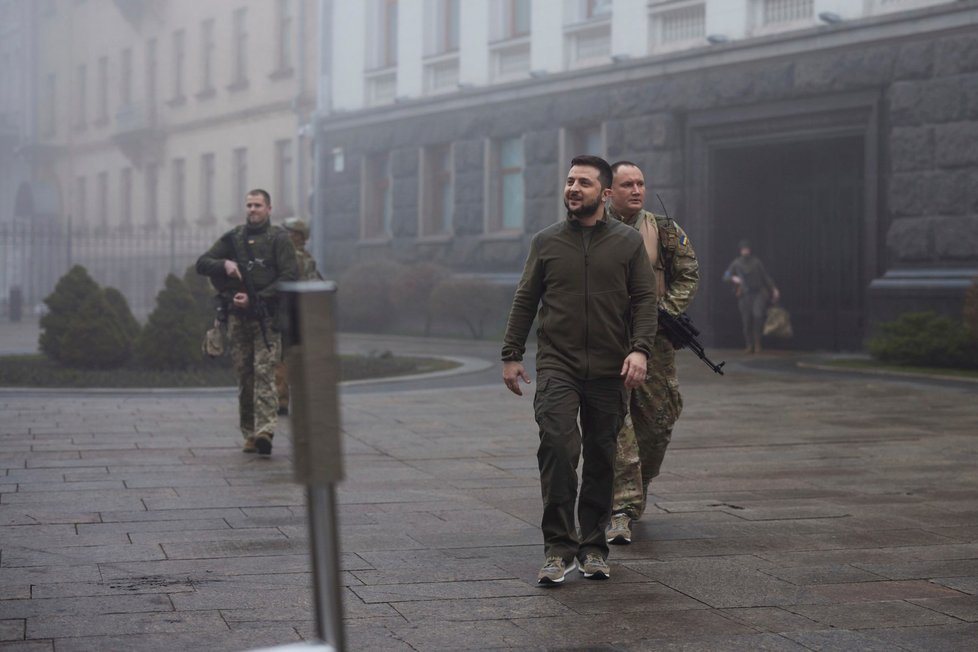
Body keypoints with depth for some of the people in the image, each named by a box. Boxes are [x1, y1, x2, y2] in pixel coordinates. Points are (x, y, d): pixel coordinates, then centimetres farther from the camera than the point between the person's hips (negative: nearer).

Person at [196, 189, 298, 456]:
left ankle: (265, 430, -22)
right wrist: (224, 264, -9)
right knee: (244, 376, 4)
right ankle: (249, 433, 8)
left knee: (264, 372, -14)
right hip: (238, 316, 4)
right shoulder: (233, 237, 13)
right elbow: (201, 264, 12)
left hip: (266, 316, -4)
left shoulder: (278, 238, 1)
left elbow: (289, 276, -8)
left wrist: (255, 299, -13)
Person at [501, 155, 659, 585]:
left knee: (601, 460, 7)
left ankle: (593, 547, 19)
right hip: (557, 366, -1)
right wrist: (511, 354, 8)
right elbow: (525, 301, 13)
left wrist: (639, 349, -11)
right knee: (557, 446, -17)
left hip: (609, 371, 1)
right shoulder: (546, 242, 8)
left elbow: (645, 300, 3)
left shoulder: (628, 242, 6)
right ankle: (559, 547, -14)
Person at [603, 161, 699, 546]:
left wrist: (665, 312, -5)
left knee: (658, 422, 9)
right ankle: (621, 511, -12)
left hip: (654, 341, 3)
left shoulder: (665, 232, 6)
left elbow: (688, 275, 9)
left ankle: (637, 488, 34)